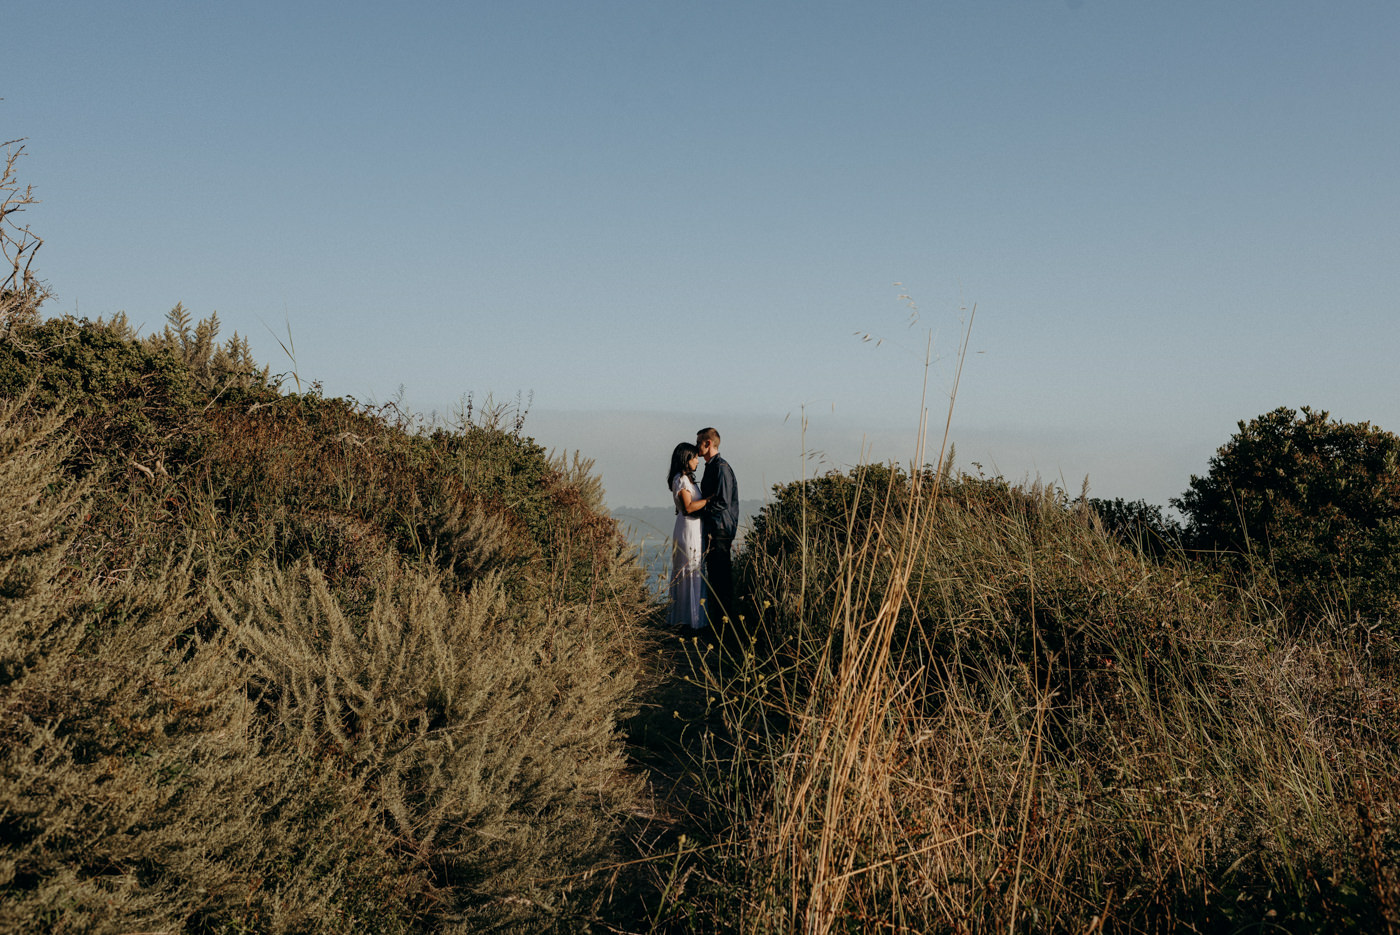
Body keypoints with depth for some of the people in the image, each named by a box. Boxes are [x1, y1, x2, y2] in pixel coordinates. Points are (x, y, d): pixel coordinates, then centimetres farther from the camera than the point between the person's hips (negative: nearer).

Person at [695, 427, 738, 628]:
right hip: (712, 528, 10)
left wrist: (698, 508, -14)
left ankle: (725, 617, 0)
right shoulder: (710, 467, 17)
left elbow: (722, 502, -20)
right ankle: (716, 615, 18)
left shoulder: (721, 467, -14)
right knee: (713, 572, 12)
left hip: (720, 528, -10)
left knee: (722, 575, -6)